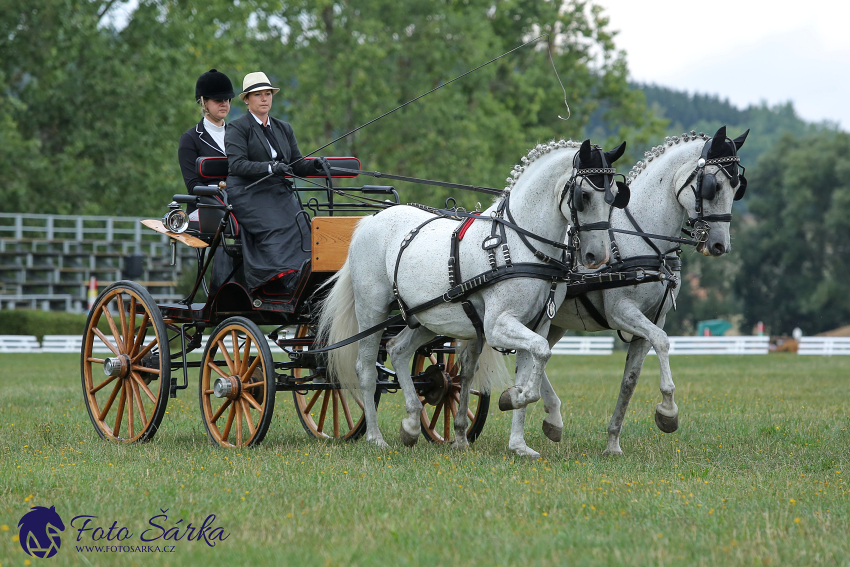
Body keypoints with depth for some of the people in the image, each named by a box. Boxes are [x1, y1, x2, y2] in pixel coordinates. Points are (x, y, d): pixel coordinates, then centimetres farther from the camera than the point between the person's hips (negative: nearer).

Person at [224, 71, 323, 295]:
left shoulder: (283, 129, 22)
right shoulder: (237, 128, 2)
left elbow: (297, 165, 18)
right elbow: (236, 164, -12)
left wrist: (314, 166, -4)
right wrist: (270, 168, -25)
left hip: (279, 193, 5)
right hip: (249, 194, -5)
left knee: (299, 225, -20)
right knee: (274, 228, -29)